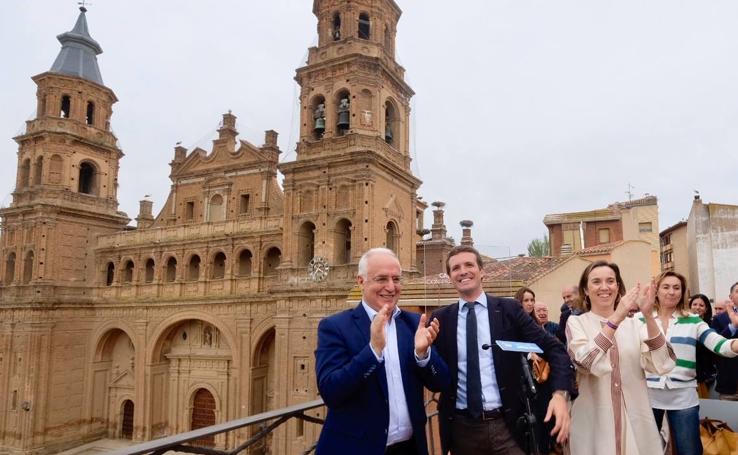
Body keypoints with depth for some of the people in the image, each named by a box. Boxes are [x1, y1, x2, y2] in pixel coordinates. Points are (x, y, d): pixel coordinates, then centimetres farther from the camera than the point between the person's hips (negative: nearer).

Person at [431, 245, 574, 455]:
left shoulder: (508, 309, -2)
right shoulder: (441, 319, 1)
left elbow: (553, 348, -5)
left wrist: (560, 393, -20)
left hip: (506, 425, -1)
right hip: (461, 428, 1)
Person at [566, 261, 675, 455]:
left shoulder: (633, 324, 6)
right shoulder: (576, 323, -3)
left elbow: (661, 365, -9)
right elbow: (587, 364, -21)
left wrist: (649, 316, -20)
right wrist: (615, 318, -27)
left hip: (636, 422, 3)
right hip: (594, 423, -3)